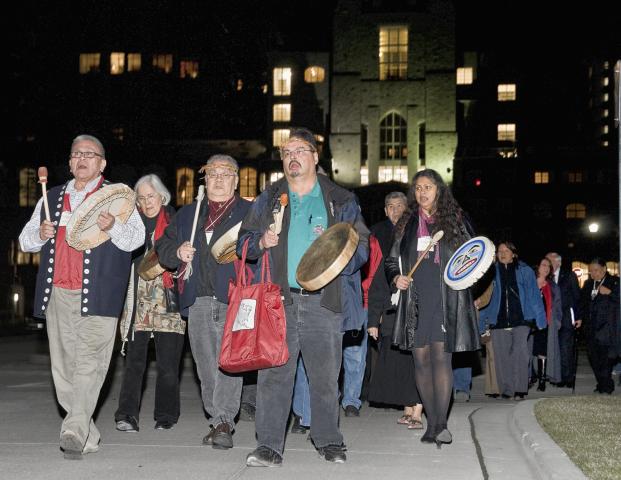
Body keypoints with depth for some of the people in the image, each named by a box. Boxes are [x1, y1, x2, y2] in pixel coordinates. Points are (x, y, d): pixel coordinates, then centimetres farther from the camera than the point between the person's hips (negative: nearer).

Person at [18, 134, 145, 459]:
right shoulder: (52, 198, 21)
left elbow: (137, 238, -3)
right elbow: (25, 240, 22)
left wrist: (113, 227, -23)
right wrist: (40, 234, -1)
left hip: (96, 296, -5)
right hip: (57, 294, 5)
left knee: (89, 363, -14)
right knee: (63, 368, 5)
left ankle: (74, 433, -17)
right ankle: (88, 437, 13)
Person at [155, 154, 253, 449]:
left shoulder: (250, 213, 9)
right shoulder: (187, 215, 22)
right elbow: (162, 247, 21)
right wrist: (177, 252, 0)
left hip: (234, 301, -4)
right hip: (198, 301, 4)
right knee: (206, 365, 6)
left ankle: (224, 422, -11)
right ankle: (220, 421, 14)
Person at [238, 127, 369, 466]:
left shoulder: (340, 200, 9)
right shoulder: (268, 200, 14)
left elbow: (361, 245, 6)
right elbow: (244, 241, 16)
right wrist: (261, 242, -6)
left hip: (324, 300, -1)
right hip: (279, 299, 1)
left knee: (325, 375, 6)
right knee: (274, 373, -3)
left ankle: (328, 441, 21)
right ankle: (269, 446, 2)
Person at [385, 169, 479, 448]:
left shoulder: (456, 221, 8)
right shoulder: (406, 224, 15)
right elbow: (391, 261, 20)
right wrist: (396, 278, 0)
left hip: (447, 299, -3)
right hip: (416, 299, 3)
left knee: (441, 356, -12)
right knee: (421, 359, 3)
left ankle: (440, 423, -13)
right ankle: (432, 422, 11)